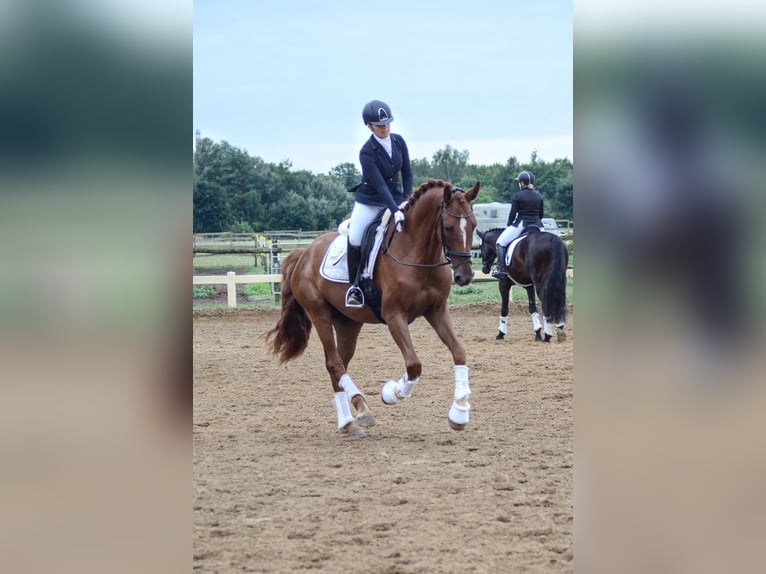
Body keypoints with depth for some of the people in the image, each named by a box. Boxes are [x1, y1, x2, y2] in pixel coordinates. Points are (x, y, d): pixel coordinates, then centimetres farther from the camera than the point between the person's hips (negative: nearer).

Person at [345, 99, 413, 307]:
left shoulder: (398, 142, -2)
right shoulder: (367, 152, -18)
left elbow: (407, 174, 5)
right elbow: (379, 184, -26)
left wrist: (406, 201, -8)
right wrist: (395, 211, -35)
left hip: (396, 199, 5)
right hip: (369, 202, -5)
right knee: (354, 241, -19)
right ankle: (354, 286, -1)